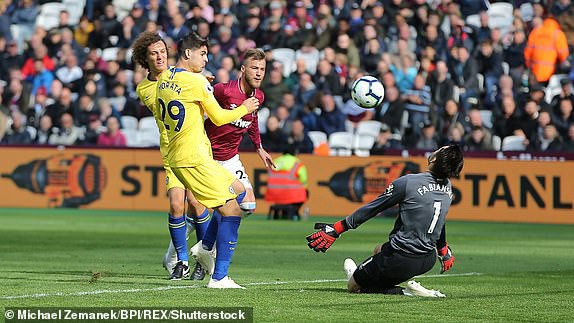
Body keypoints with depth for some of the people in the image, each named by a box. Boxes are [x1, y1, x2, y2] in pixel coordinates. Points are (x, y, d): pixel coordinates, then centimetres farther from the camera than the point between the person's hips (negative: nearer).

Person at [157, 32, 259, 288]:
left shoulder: (164, 79, 10)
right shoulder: (196, 82, -14)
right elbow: (219, 118, -7)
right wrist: (244, 109, 11)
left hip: (176, 157, 9)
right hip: (194, 159, -9)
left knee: (238, 190, 20)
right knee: (232, 210, -8)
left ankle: (207, 249, 17)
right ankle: (219, 277, -11)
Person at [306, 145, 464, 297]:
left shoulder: (407, 183, -18)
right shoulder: (448, 187, 0)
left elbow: (372, 208, -11)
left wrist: (335, 229, -2)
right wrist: (444, 252, 36)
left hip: (400, 260, -8)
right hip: (428, 261, 8)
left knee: (353, 286, 8)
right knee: (379, 250, 34)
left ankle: (404, 292, -7)